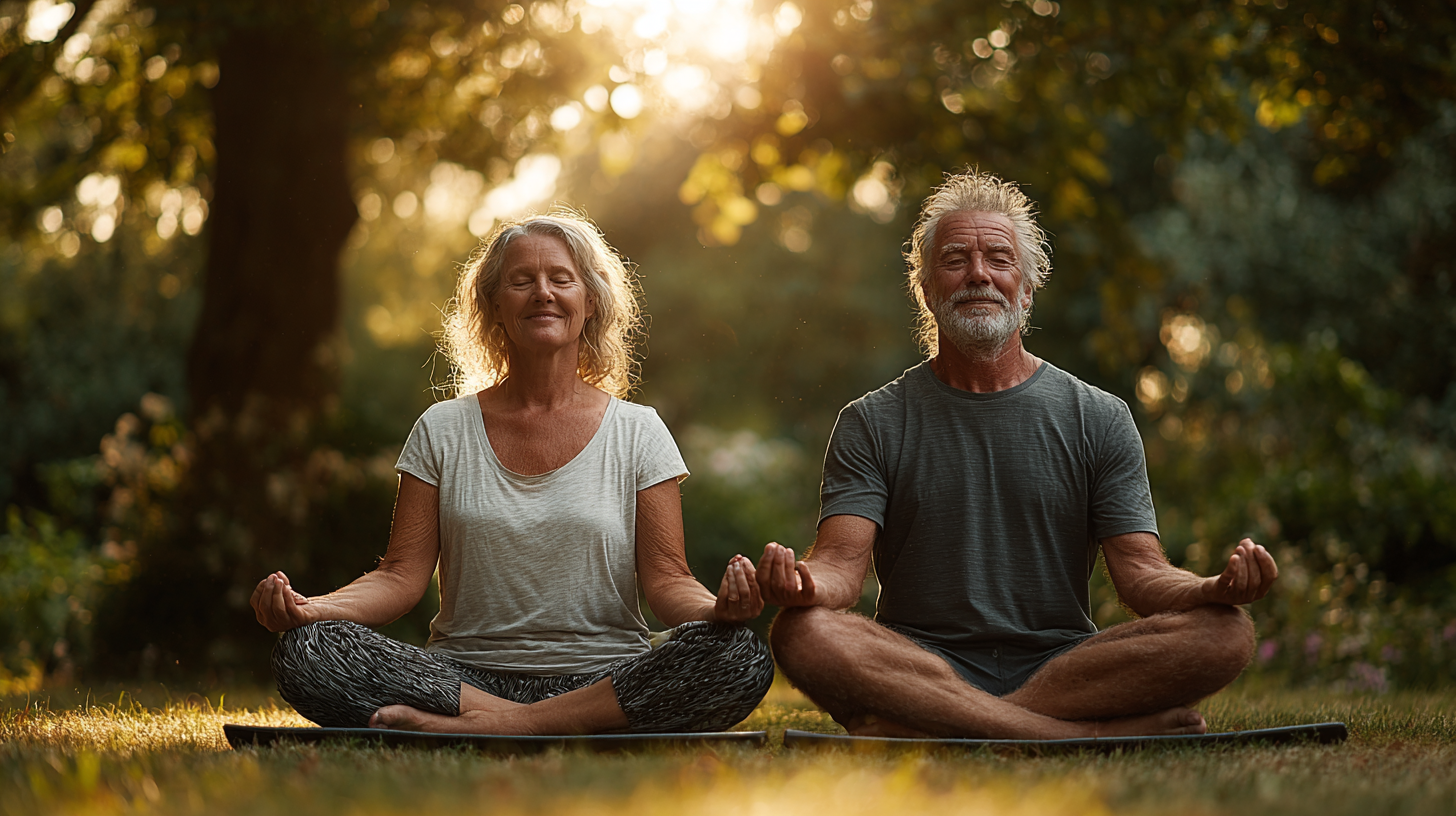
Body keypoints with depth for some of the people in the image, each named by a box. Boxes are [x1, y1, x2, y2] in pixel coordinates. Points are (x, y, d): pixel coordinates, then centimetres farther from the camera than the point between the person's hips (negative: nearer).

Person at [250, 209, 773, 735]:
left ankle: (498, 724, -30)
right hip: (466, 675, 0)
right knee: (304, 651, -26)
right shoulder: (443, 431, 10)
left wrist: (716, 609, -22)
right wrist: (312, 608, -16)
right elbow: (403, 575, 4)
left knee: (741, 656, -32)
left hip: (605, 683, 0)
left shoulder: (637, 433, 8)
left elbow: (665, 578, 2)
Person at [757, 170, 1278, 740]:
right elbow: (843, 561, -3)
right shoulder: (872, 423, 9)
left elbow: (1141, 572, 4)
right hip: (920, 666, -1)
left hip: (1059, 665, 2)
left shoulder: (1099, 419, 11)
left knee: (1223, 632, -25)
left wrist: (1217, 587, -20)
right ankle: (1097, 732, -33)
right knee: (803, 634, -33)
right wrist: (806, 583, -29)